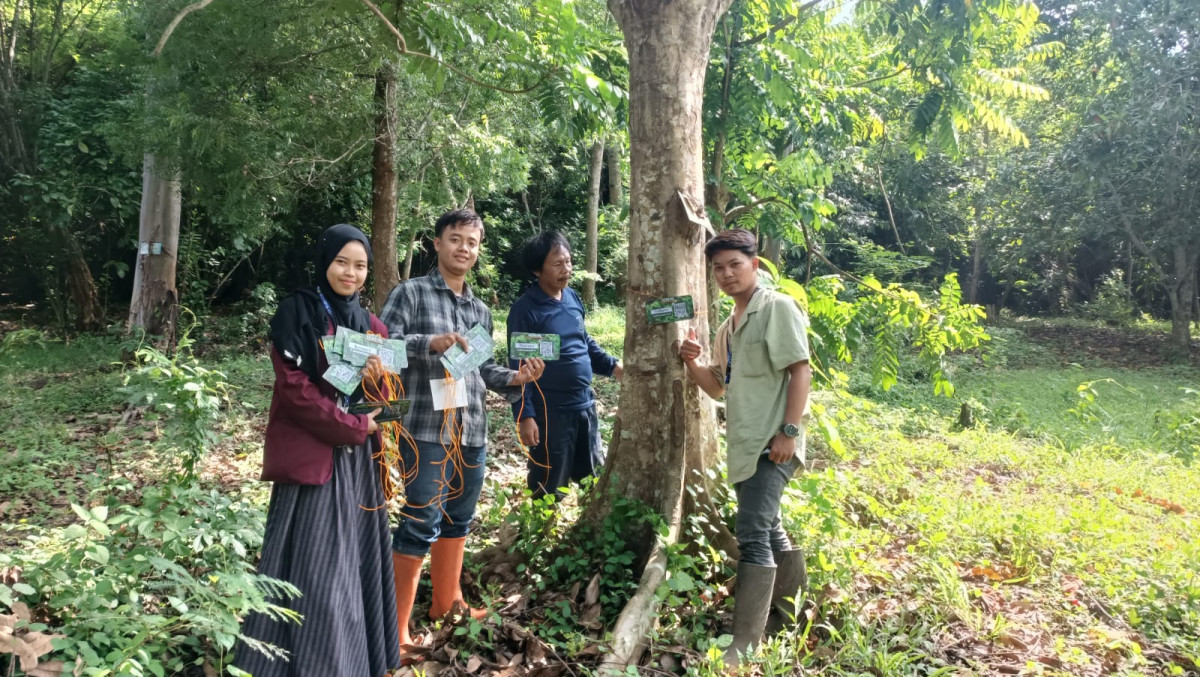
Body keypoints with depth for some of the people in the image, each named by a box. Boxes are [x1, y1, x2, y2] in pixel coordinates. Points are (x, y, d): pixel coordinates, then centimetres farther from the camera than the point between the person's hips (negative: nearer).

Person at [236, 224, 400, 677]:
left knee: (353, 559, 10)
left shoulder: (370, 325, 12)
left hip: (357, 458, 6)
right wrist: (354, 428, -12)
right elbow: (294, 388, -14)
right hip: (311, 454, -6)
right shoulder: (297, 311, -7)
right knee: (311, 566, -3)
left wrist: (380, 375, -8)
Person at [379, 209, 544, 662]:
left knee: (458, 521, 16)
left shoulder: (480, 311, 16)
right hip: (427, 429, -6)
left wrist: (517, 378, 0)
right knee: (421, 525, -6)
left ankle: (447, 603, 33)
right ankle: (396, 625, 5)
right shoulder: (410, 293, -2)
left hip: (472, 432, 6)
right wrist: (431, 343, -27)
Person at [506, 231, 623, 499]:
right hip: (551, 412, -7)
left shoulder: (573, 298, 6)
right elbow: (519, 368, -14)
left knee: (595, 478, 20)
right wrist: (525, 416, -18)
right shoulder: (525, 309, -13)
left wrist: (612, 366, 3)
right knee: (549, 490, 5)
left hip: (585, 406, 7)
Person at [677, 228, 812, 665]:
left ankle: (745, 643, -12)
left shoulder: (777, 308, -8)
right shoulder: (728, 327, 16)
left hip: (771, 445, -9)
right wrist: (693, 363, 2)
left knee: (752, 535, -14)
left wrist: (790, 430, -20)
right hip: (743, 446, 9)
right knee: (769, 532, 18)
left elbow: (800, 370, -14)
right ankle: (795, 613, 34)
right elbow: (719, 387, 21)